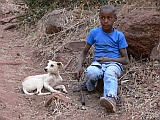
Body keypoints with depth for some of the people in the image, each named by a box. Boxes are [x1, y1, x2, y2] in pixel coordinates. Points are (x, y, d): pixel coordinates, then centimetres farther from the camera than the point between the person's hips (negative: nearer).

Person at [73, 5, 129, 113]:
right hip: (98, 63, 2)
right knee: (91, 72, -38)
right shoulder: (94, 33, 7)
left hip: (114, 64, -1)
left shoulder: (119, 36, 4)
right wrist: (80, 66, -5)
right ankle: (89, 85, -4)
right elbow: (84, 52, 14)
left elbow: (125, 60, 3)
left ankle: (111, 98, -66)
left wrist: (108, 59, -10)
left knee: (110, 73, -41)